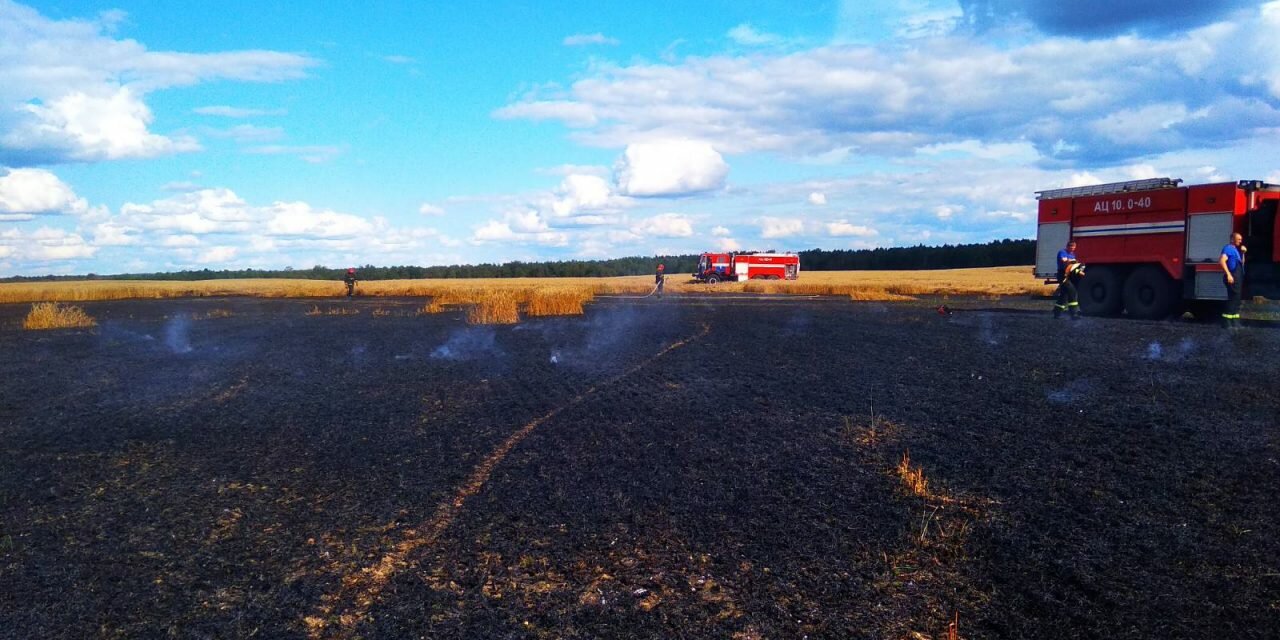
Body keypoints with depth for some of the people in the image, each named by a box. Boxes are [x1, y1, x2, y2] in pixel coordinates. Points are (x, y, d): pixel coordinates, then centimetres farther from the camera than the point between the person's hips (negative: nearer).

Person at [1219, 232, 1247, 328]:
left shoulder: (1235, 249, 21)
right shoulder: (1228, 248, -9)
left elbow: (1242, 262, 28)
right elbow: (1222, 260, -24)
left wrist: (1243, 253, 12)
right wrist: (1228, 274, -28)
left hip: (1238, 277, 10)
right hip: (1232, 277, -10)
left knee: (1236, 299, 12)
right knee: (1233, 298, -13)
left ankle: (1235, 322, 18)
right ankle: (1227, 322, -12)